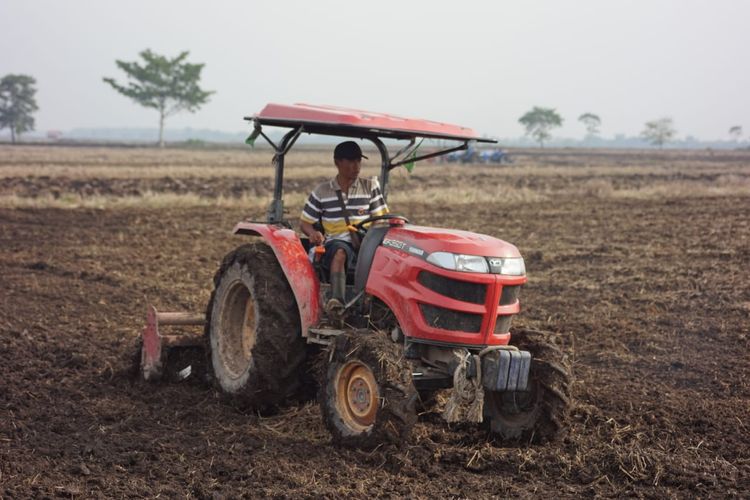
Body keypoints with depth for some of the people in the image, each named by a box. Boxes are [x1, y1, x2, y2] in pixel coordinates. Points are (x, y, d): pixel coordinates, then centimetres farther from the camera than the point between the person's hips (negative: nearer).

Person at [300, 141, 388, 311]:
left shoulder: (370, 187, 12)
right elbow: (304, 222, 12)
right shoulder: (322, 192, 9)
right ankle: (337, 300, -57)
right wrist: (313, 233, -11)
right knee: (340, 252, -39)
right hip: (336, 242, -2)